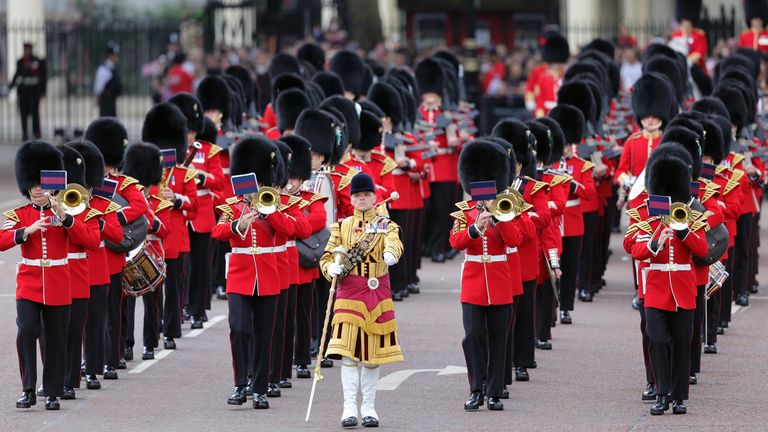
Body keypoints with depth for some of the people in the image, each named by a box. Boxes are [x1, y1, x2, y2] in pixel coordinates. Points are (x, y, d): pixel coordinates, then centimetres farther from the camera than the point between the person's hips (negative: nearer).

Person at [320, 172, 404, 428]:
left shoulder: (386, 225, 5)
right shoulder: (342, 227, 9)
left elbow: (394, 242, -18)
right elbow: (326, 258, 8)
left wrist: (391, 254, -42)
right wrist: (332, 269, -16)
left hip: (377, 294, 0)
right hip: (349, 293, 0)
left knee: (374, 352, 4)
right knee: (348, 351, -10)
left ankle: (369, 407, 13)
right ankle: (350, 408, -11)